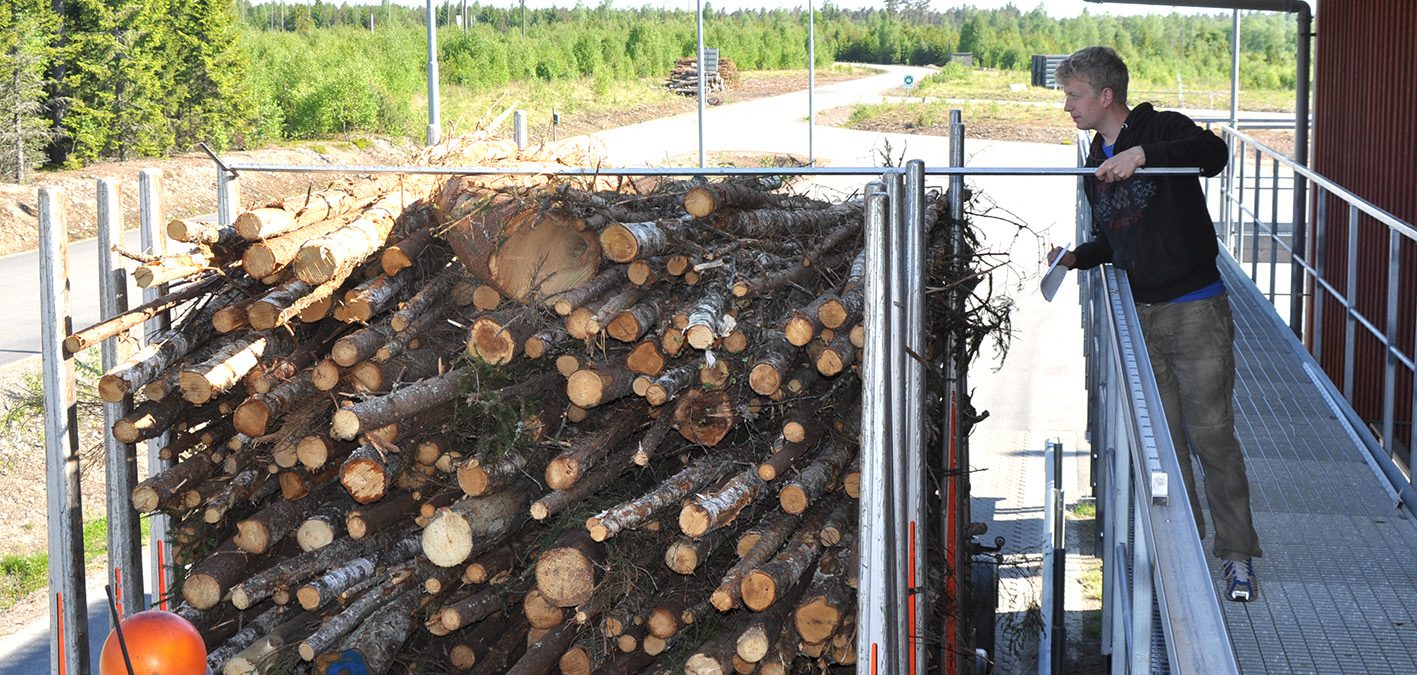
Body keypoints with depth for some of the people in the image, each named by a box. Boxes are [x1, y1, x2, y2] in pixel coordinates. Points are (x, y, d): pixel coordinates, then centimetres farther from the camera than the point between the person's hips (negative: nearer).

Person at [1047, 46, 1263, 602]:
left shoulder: (1162, 130, -7)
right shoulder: (1095, 167, 15)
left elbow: (1214, 153, -28)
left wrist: (1143, 154, -37)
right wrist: (1077, 256, 6)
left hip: (1196, 311, -7)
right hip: (1141, 316, 7)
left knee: (1211, 434, -6)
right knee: (1162, 439, 9)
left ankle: (1238, 555, 4)